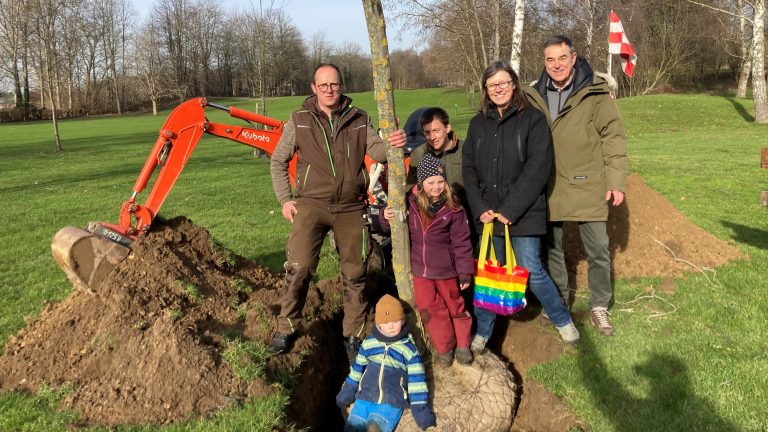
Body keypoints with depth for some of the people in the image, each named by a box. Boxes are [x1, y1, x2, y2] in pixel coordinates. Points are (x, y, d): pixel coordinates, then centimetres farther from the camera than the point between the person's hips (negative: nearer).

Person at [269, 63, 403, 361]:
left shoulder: (359, 120, 8)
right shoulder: (300, 120, 3)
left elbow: (375, 150, -3)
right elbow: (278, 161, 9)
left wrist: (391, 145, -27)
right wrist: (285, 199, 0)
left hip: (351, 208, 2)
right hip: (312, 203, -2)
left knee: (354, 275, 8)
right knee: (299, 267, -16)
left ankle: (353, 336, 23)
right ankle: (286, 328, 3)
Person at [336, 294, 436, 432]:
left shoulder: (409, 349, -2)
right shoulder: (369, 342, 6)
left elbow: (416, 380, -2)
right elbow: (358, 367, 18)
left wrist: (420, 409, -7)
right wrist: (347, 392, 21)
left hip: (391, 403, -4)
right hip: (364, 398, 4)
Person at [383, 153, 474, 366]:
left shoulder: (453, 209, -12)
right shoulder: (411, 203, -6)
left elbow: (462, 243, -9)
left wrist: (465, 273, -8)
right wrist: (386, 216, -12)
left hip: (446, 270, -2)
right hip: (420, 270, 2)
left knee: (455, 306, 15)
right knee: (430, 310, 11)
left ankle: (463, 345, 34)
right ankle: (444, 348, 28)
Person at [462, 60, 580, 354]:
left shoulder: (532, 119, -4)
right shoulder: (478, 123, 10)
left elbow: (538, 169, -12)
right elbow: (469, 169, 8)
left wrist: (510, 210, -16)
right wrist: (480, 208, -5)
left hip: (524, 214, -4)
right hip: (488, 214, 4)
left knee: (531, 272, -1)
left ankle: (563, 320, 24)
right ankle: (482, 332, 24)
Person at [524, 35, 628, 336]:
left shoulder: (595, 93, -7)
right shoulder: (534, 96, 4)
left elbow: (613, 137, -7)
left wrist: (616, 181, -10)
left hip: (587, 187, -3)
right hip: (548, 189, 3)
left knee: (598, 250, 4)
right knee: (552, 248, 15)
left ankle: (599, 307, 22)